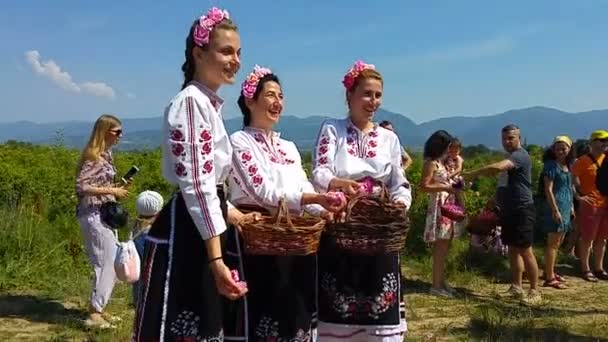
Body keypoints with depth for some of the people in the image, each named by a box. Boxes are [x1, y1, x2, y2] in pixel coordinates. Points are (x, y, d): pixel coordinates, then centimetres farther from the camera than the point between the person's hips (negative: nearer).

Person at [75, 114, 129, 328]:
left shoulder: (106, 154, 13)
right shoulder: (93, 156, -15)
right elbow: (81, 186, -22)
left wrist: (115, 190, 5)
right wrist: (112, 191, -17)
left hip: (104, 214, 10)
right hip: (94, 215, -9)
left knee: (108, 263, 13)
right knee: (108, 263, -7)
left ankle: (98, 309, 23)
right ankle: (94, 314, -1)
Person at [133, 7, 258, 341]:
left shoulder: (209, 104, 15)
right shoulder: (191, 102, -15)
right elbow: (195, 184, -23)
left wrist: (235, 215, 29)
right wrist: (217, 258, -26)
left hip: (200, 232, 10)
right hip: (184, 233, -10)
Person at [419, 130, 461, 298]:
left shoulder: (440, 162, 17)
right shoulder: (431, 163, -11)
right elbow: (424, 186, -17)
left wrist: (452, 186, 6)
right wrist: (445, 188, -19)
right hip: (439, 207, -9)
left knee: (444, 248, 12)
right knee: (440, 248, -7)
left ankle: (441, 282, 19)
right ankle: (436, 286, -2)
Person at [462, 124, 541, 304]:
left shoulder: (520, 155, -15)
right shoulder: (510, 158, 19)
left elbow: (497, 167, -33)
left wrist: (472, 173, -25)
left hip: (522, 210, -10)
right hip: (509, 211, 10)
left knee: (525, 250, -8)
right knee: (513, 249, 13)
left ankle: (534, 291, -1)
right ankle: (517, 287, 21)